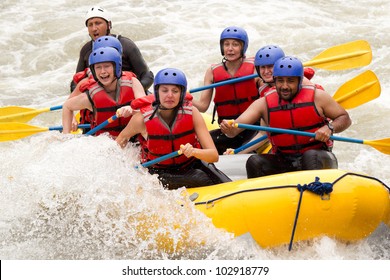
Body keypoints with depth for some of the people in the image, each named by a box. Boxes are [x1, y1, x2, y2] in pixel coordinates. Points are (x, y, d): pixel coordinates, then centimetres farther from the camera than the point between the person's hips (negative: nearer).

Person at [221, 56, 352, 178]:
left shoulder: (317, 96, -3)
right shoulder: (264, 104, 0)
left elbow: (345, 119, 3)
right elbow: (237, 126, -11)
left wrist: (329, 127, -18)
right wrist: (229, 128, -36)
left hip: (319, 159, -2)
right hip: (283, 164, 2)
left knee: (311, 156, -35)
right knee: (255, 162, -22)